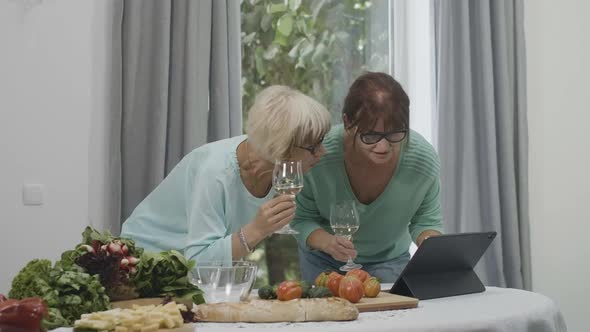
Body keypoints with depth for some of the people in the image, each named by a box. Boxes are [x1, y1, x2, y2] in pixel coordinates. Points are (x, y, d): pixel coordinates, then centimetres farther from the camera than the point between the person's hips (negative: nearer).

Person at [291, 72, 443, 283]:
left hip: (389, 261, 1)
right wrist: (327, 242, -39)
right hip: (323, 261, -1)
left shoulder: (423, 159, -26)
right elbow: (301, 220, -18)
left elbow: (426, 220, -8)